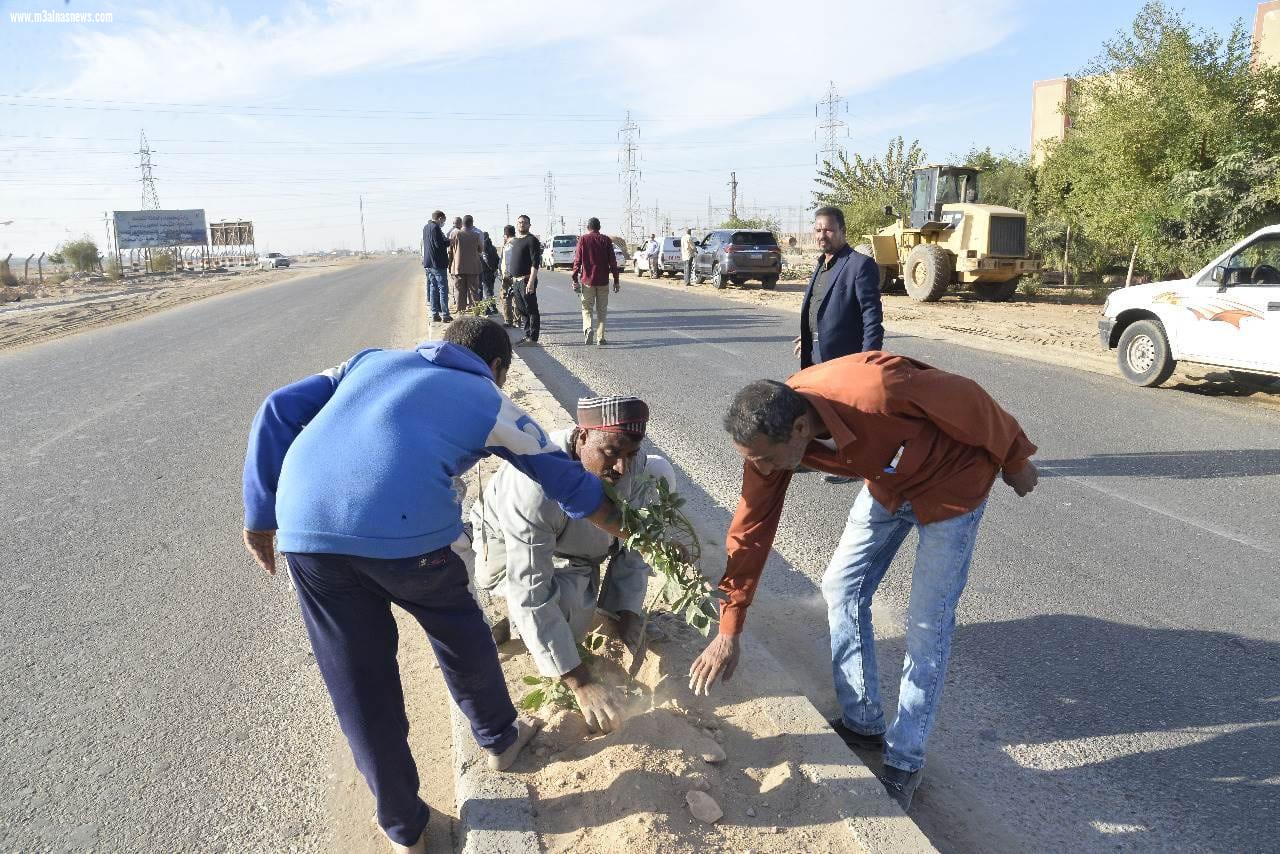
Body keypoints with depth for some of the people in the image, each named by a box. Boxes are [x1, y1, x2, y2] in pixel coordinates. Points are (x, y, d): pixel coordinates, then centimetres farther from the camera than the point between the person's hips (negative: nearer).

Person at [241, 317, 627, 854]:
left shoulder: (374, 360, 29)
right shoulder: (492, 404, 20)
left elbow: (279, 411, 19)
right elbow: (569, 482, 28)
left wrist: (261, 517, 21)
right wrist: (623, 531, 44)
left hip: (306, 529, 4)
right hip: (403, 529, -3)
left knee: (358, 684, 18)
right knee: (459, 634, 26)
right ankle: (499, 739, 50)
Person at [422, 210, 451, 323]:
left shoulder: (425, 228, 15)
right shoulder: (435, 228, -14)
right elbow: (439, 244, -20)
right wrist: (450, 242, -5)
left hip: (428, 263, 9)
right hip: (438, 263, -9)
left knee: (433, 288, 11)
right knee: (443, 289, -4)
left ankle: (434, 314, 11)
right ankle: (445, 315, -5)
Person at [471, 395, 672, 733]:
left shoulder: (635, 466, -26)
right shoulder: (533, 486, -43)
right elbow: (531, 595, -42)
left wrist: (628, 614, -23)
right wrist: (582, 684, -42)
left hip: (575, 538, 6)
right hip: (509, 544, -5)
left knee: (660, 473, -2)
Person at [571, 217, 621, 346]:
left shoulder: (583, 240, -1)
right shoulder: (606, 240, 2)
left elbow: (577, 261, -5)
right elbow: (613, 262, 1)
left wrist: (575, 280, -1)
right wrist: (616, 280, 6)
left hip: (587, 280, -1)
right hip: (603, 281, 1)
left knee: (587, 307, 9)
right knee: (601, 310, 10)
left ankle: (588, 328, -17)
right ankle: (600, 338, 10)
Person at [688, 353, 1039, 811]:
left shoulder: (875, 394, -42)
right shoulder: (772, 432, -22)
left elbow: (968, 399, -24)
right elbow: (751, 529, -15)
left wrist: (1014, 460, -6)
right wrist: (728, 631, -12)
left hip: (952, 481, -5)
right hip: (887, 482, 6)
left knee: (928, 622, -3)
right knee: (841, 588, 5)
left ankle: (904, 761, 13)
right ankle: (863, 724, 23)